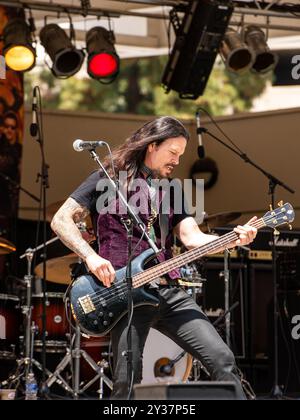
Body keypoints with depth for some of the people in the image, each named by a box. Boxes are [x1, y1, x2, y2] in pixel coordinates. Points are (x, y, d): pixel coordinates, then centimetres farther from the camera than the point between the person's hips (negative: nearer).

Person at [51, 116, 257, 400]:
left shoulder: (171, 190, 18)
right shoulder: (108, 179, 3)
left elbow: (192, 238, 6)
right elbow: (61, 221, -1)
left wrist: (234, 240, -12)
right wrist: (91, 257, -16)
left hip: (169, 292, 5)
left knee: (222, 359, -7)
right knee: (127, 384, -11)